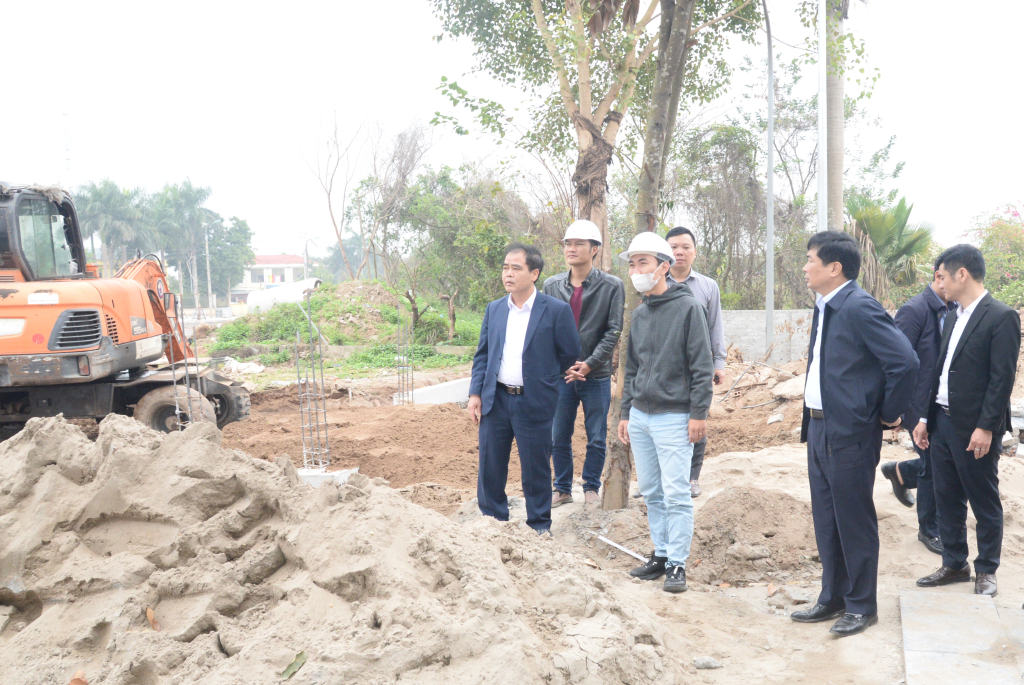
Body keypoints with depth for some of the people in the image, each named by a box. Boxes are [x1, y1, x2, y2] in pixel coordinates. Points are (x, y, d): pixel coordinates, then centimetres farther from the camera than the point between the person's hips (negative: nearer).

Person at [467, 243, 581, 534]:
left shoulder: (556, 310, -7)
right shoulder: (494, 309, 8)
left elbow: (570, 356, -1)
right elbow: (482, 355, 11)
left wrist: (543, 381, 9)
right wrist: (475, 393, 3)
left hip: (533, 402, -4)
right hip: (495, 400, 4)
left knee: (536, 471, 6)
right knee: (490, 467, 10)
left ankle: (539, 528, 22)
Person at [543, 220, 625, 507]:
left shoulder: (612, 286, -4)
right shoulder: (551, 286, 5)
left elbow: (614, 331, -7)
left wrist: (589, 364, -14)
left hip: (597, 376, -2)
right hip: (560, 375, 2)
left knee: (597, 440, 7)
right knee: (558, 438, 8)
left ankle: (591, 488, 24)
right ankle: (562, 489, 24)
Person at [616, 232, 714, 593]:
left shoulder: (687, 307, -7)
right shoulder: (639, 314, 13)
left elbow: (702, 366, -10)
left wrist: (699, 413, -14)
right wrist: (626, 413, 16)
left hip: (673, 417, -7)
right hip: (640, 416, 7)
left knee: (676, 494, -4)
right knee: (650, 492, 11)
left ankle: (677, 564, 5)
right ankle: (661, 554, 23)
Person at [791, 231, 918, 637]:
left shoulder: (860, 308, -17)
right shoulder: (824, 308, 11)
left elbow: (905, 361, -22)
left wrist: (890, 414, -12)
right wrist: (810, 421, 14)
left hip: (850, 434, -9)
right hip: (819, 429, 9)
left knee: (854, 522, 3)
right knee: (825, 520, 16)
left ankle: (862, 606, 18)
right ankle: (833, 599, 29)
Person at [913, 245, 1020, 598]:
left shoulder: (1002, 317, -12)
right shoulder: (953, 317, 12)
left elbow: (1002, 378, -17)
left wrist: (986, 427, -19)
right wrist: (926, 417, 12)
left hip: (975, 430, -8)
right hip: (943, 423, 8)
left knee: (985, 503, 7)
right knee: (948, 499, 14)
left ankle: (986, 570, 21)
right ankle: (954, 564, 27)